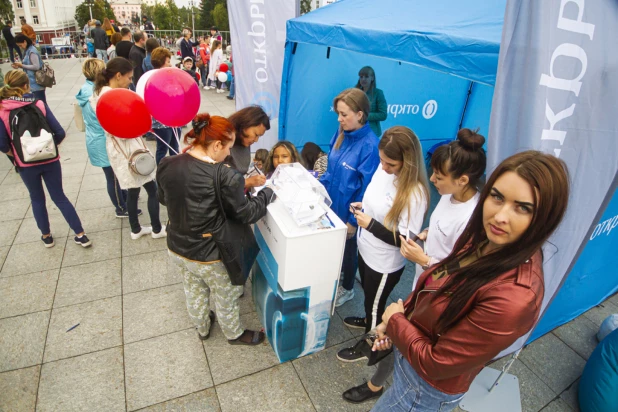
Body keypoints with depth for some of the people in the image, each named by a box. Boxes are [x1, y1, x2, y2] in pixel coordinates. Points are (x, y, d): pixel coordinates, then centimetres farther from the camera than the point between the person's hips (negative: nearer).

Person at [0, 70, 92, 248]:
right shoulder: (39, 104, -7)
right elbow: (60, 133, -9)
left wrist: (15, 154, 9)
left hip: (25, 164, 0)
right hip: (50, 160, 0)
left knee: (37, 199, 19)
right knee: (59, 196, 12)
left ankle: (46, 236, 31)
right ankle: (81, 235, 12)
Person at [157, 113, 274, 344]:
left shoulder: (167, 166, -13)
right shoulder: (226, 178, -31)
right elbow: (246, 215, -18)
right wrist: (267, 192, -2)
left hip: (176, 249, 6)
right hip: (210, 257, -5)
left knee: (194, 292, 32)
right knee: (226, 297, 24)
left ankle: (202, 328, 58)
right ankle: (234, 334, 50)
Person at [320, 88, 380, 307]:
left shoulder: (370, 146, -26)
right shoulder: (341, 133, -4)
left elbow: (367, 188, -21)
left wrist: (354, 220, -16)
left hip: (348, 211, -6)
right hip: (330, 203, 6)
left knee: (347, 249, 16)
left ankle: (347, 289, 42)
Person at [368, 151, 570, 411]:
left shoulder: (514, 296, -38)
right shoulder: (485, 238, -12)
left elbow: (435, 363, -28)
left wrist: (395, 319, -13)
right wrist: (396, 322, -6)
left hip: (427, 385, -6)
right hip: (408, 345, 7)